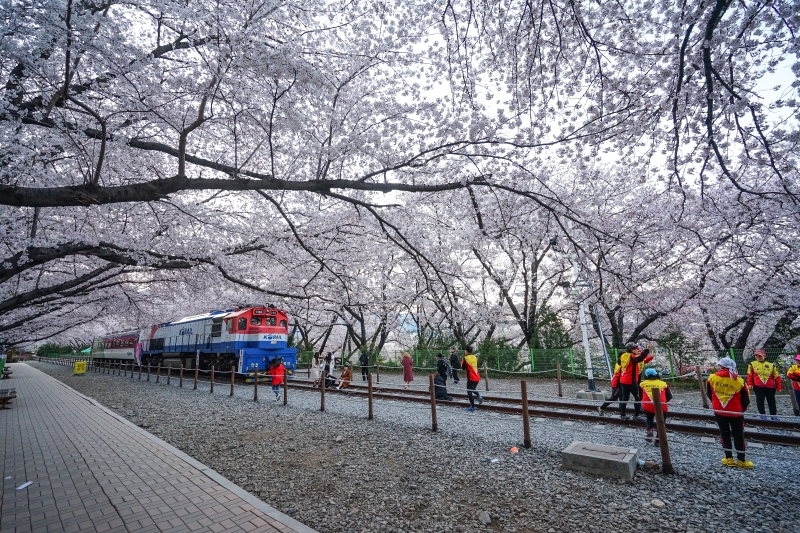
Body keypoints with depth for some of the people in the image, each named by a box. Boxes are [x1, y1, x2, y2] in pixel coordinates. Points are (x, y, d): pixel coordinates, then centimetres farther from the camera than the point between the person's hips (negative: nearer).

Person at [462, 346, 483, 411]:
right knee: (473, 389, 26)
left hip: (471, 378, -6)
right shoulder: (475, 357, 9)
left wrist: (462, 362, 15)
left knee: (469, 392, 5)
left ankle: (472, 407, 5)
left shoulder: (465, 358, -9)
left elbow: (463, 367, 0)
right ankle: (479, 396, 1)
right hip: (477, 377, 6)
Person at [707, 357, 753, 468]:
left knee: (724, 433, 14)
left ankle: (729, 458, 18)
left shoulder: (712, 378, -10)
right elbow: (746, 400, -3)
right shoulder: (739, 381, -12)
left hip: (719, 411, 1)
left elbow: (709, 394, 4)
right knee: (738, 435, 12)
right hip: (735, 413, -1)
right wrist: (741, 410, 17)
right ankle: (741, 460, 19)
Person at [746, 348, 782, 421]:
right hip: (758, 386, -2)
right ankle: (763, 415, 13)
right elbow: (749, 375, 3)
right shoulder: (752, 364, 2)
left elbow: (777, 376, 10)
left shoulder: (771, 365, 7)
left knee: (771, 401, 11)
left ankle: (773, 415, 24)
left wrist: (779, 387, 7)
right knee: (760, 401, 1)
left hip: (770, 387, 2)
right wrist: (750, 384, -4)